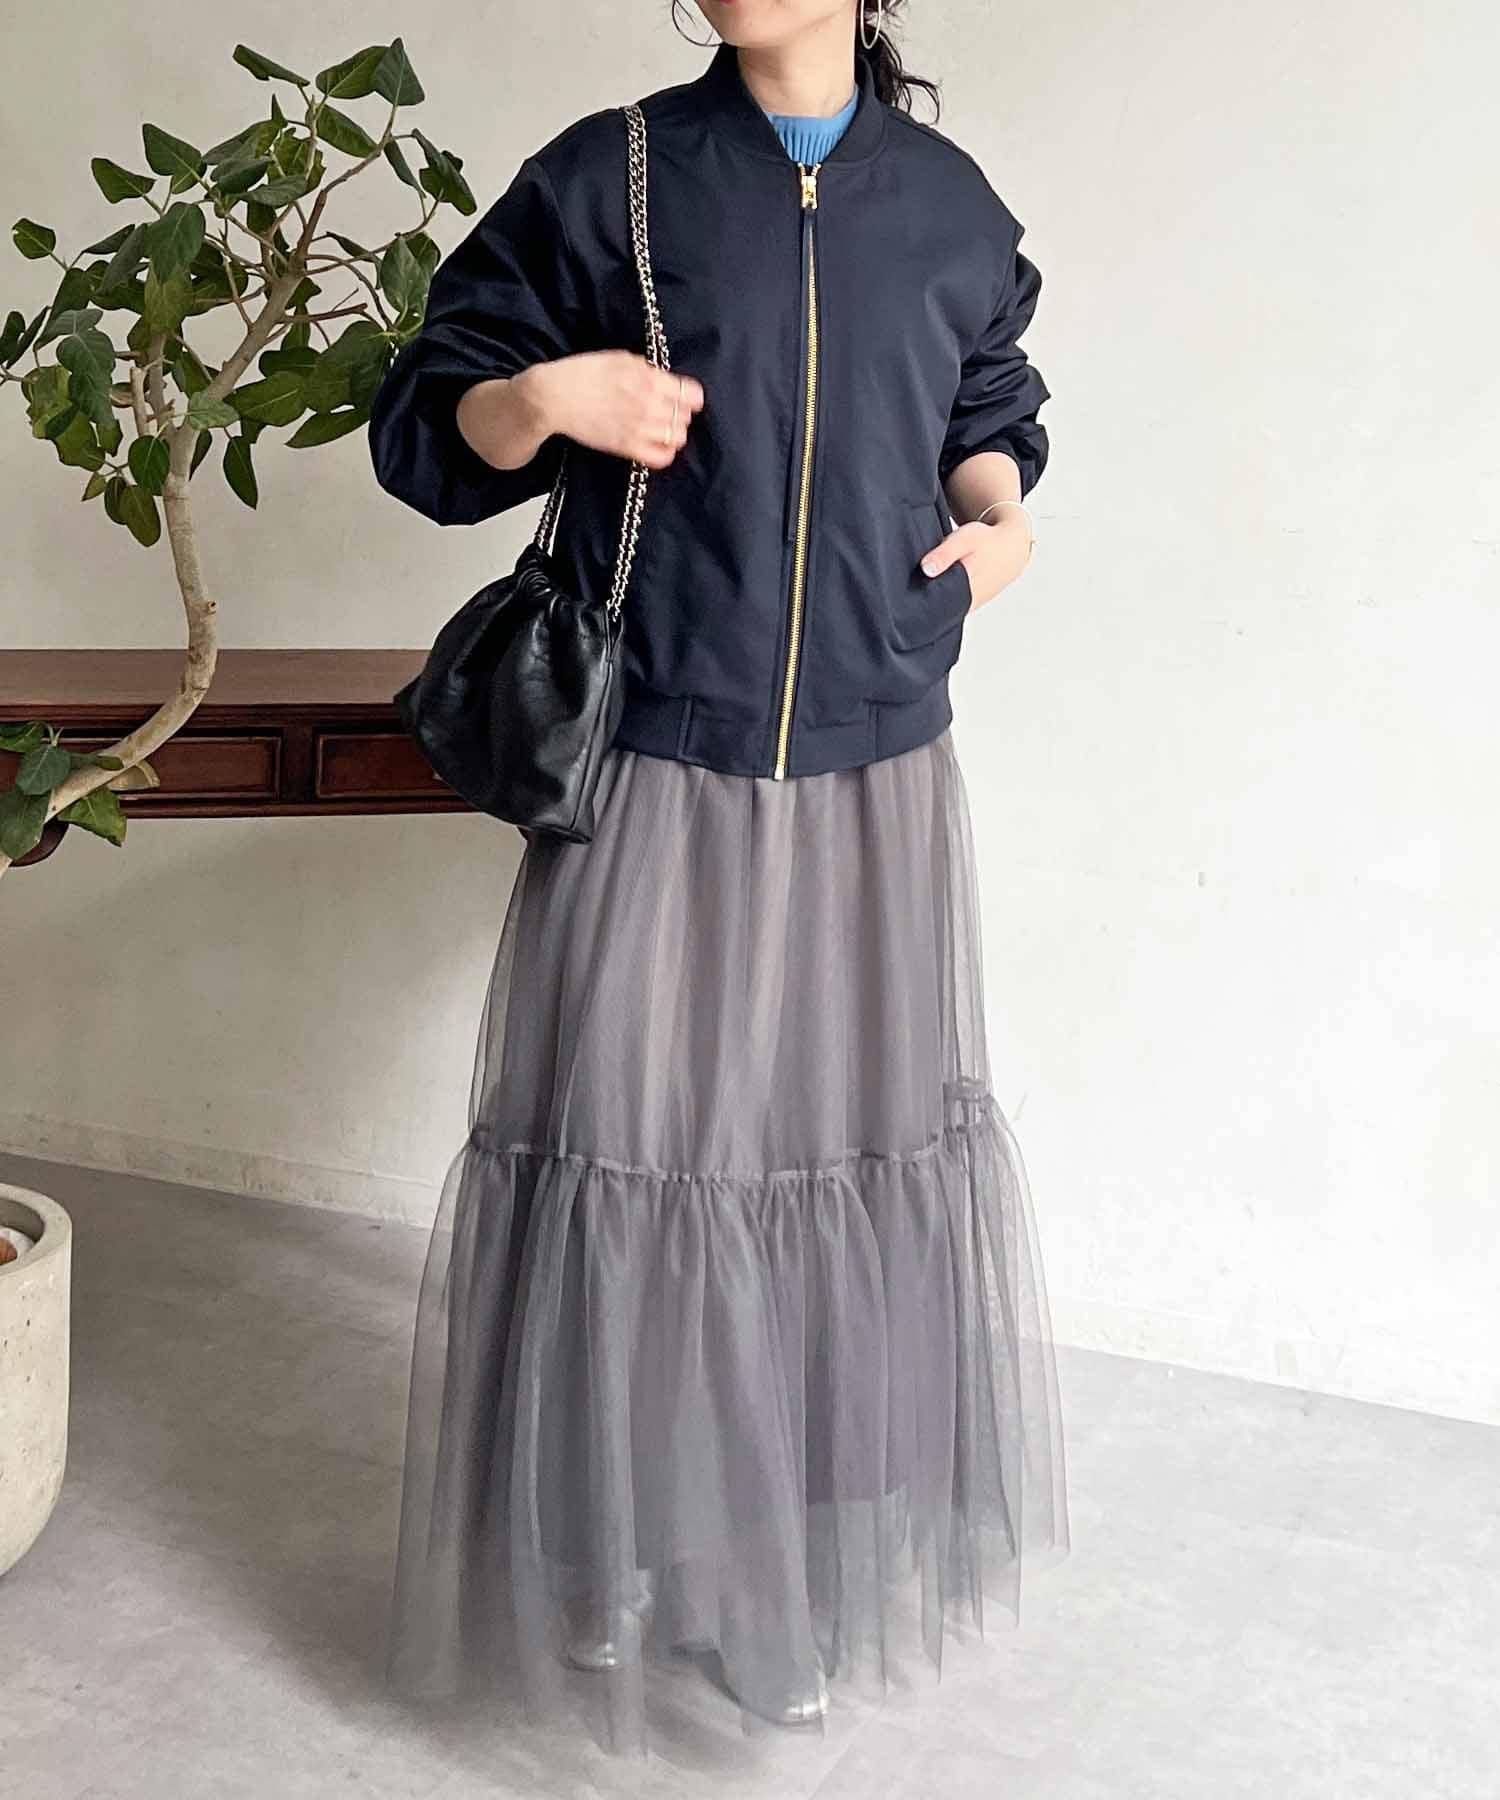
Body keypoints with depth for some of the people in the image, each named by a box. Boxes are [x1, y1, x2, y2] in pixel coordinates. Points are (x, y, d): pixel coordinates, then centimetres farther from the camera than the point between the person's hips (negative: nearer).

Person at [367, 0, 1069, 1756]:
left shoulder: (951, 206, 7)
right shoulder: (604, 181, 0)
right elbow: (423, 432, 3)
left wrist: (1001, 503, 1)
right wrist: (536, 397, -18)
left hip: (876, 779, 3)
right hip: (656, 781, -2)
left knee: (859, 1144, 10)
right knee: (629, 1141, 2)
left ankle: (805, 1551, 29)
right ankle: (611, 1555, 23)